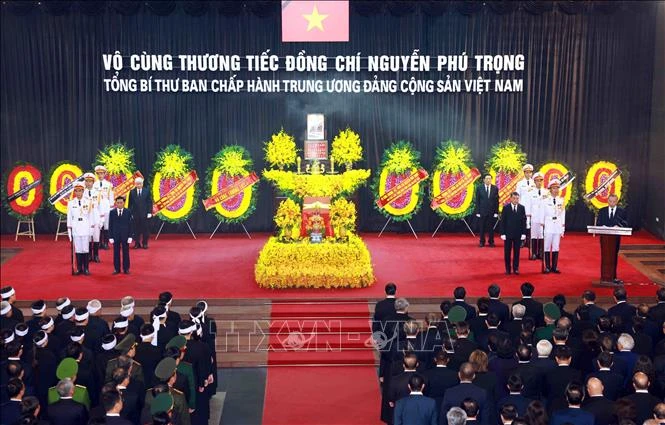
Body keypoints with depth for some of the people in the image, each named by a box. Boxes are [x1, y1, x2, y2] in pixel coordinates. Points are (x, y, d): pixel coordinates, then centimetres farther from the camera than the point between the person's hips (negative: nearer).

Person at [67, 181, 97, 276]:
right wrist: (69, 228, 3)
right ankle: (79, 268, 8)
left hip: (86, 228, -1)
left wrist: (92, 227, 2)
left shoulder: (88, 202, 2)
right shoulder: (71, 203, 4)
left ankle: (86, 268, 6)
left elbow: (91, 215, 4)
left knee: (86, 248, 0)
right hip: (75, 228, 1)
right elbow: (69, 216, 6)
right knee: (77, 248, 2)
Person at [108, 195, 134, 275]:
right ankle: (116, 268, 11)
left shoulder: (128, 212, 0)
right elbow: (110, 225, 4)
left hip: (125, 235, -1)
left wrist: (130, 236, -6)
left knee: (125, 252, 4)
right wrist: (110, 236, -2)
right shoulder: (112, 212, 3)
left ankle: (126, 268, 11)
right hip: (115, 235, 1)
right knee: (116, 253, 5)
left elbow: (131, 224, -1)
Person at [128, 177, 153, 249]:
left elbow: (150, 202, 2)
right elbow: (130, 203, 6)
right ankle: (137, 243, 10)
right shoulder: (132, 192, 4)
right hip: (135, 214, 1)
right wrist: (130, 213, 0)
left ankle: (145, 243, 10)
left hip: (145, 214, 0)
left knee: (145, 229, 2)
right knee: (136, 229, 2)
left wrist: (149, 212, -5)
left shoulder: (147, 191, 2)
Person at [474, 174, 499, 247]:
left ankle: (491, 242, 14)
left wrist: (496, 212, -3)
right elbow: (477, 201, 1)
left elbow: (497, 201, 2)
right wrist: (477, 211, -4)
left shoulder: (495, 188, 2)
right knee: (482, 227, 5)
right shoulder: (479, 188, 1)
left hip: (492, 211, 0)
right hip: (482, 211, 0)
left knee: (491, 227, 4)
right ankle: (482, 242, 14)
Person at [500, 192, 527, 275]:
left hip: (518, 234, 1)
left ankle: (516, 268, 14)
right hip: (508, 234, -1)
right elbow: (503, 221, -3)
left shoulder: (522, 207, 2)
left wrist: (524, 233, -4)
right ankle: (508, 269, 13)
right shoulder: (506, 207, -3)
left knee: (517, 252, 6)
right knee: (507, 252, 5)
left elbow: (524, 221, 2)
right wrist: (503, 233, -8)